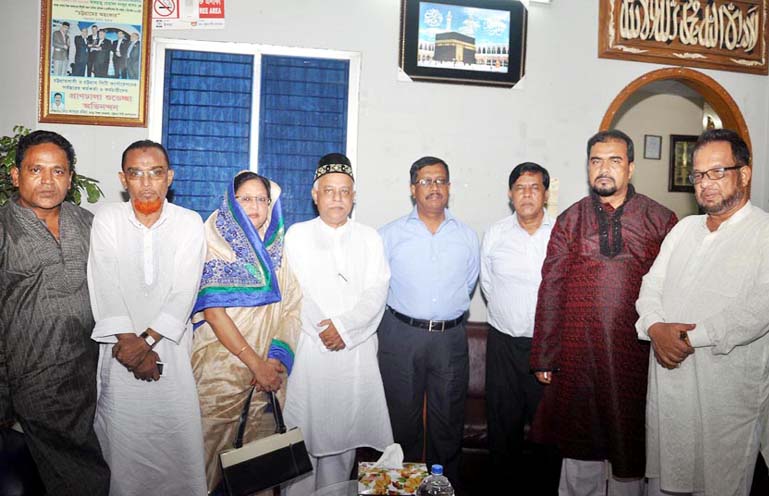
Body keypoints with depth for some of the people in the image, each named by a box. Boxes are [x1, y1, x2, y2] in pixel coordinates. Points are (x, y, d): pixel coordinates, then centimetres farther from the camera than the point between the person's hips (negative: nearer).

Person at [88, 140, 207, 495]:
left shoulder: (189, 222, 0)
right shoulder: (106, 219, 1)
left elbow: (184, 291, -8)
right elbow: (105, 287, -7)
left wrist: (147, 339, -16)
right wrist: (130, 342, -15)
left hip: (171, 344, 0)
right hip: (121, 347, 0)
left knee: (179, 436, 2)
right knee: (123, 437, 5)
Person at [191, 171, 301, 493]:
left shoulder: (276, 249, 8)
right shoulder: (217, 244, -4)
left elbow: (292, 308, 4)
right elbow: (213, 311, -11)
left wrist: (276, 359, -10)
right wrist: (256, 363, -13)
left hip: (268, 372, 4)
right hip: (222, 368, -3)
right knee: (218, 448, 5)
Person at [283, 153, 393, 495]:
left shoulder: (369, 238, 10)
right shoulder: (297, 235, 7)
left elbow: (376, 292, -1)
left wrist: (344, 326, -13)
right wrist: (324, 331, -10)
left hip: (357, 350, 1)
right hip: (310, 348, -1)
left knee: (344, 430, 7)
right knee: (304, 432, 1)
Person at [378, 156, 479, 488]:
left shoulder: (467, 237, 7)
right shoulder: (390, 234, 0)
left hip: (451, 338, 2)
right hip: (401, 335, -1)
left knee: (448, 419, 11)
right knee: (403, 416, 8)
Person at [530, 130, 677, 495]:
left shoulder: (661, 221, 2)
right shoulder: (569, 221, 4)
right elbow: (550, 291, 2)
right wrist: (544, 358, 0)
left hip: (636, 358, 0)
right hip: (578, 357, 1)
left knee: (630, 449, 13)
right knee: (580, 450, 14)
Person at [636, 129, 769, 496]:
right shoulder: (684, 228, 12)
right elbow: (651, 286, 7)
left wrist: (691, 337, -21)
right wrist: (656, 327, -11)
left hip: (727, 392, -5)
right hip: (666, 380, 5)